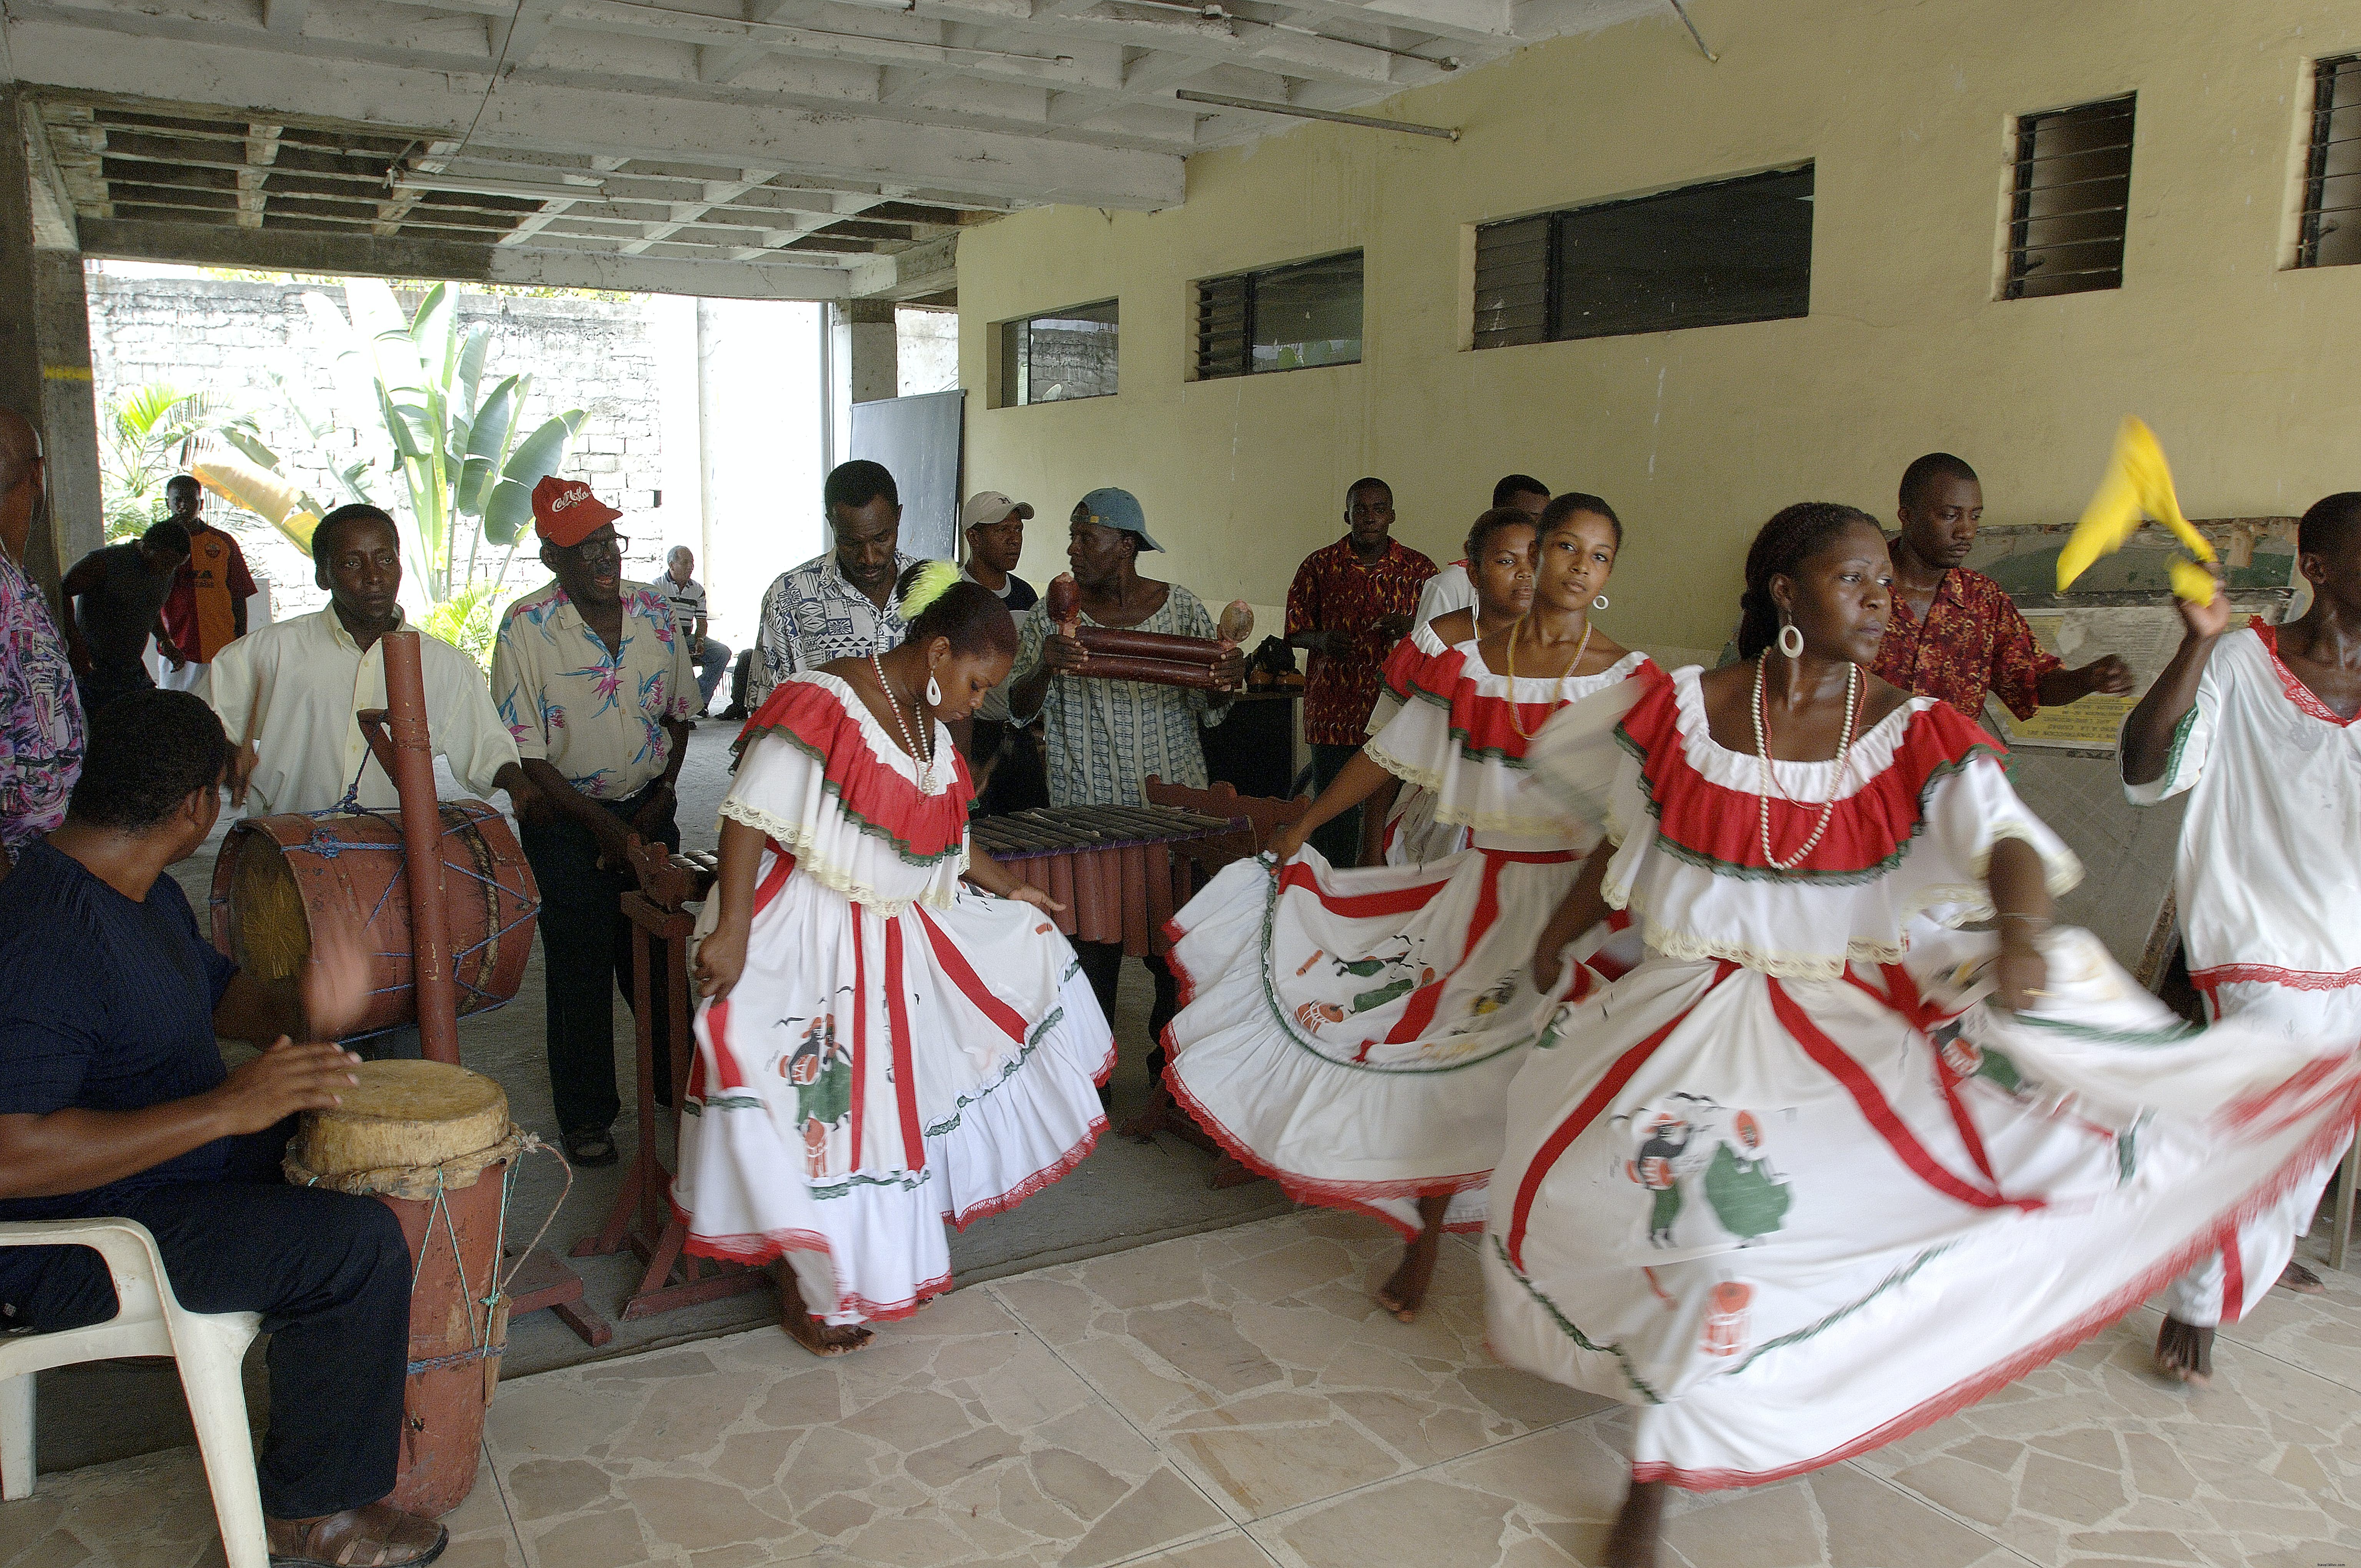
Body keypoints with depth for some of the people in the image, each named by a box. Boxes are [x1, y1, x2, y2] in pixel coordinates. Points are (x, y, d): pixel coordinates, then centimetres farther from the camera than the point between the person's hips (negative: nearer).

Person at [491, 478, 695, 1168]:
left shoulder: (654, 610, -1)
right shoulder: (526, 626, -14)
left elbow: (679, 713, 10)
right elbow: (524, 754, -13)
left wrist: (659, 800, -2)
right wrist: (603, 826, -15)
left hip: (647, 808, 4)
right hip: (565, 820, -3)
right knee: (579, 968, 4)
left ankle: (681, 1085, 31)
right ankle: (586, 1116, 20)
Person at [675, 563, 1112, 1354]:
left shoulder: (928, 728, 8)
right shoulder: (820, 705, -20)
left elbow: (944, 834, 19)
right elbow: (748, 820, -23)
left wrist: (1009, 888, 17)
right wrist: (731, 931, -28)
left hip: (898, 934, 9)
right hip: (806, 942, -9)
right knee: (818, 1108, -5)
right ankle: (807, 1292, 18)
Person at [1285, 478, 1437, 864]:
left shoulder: (1418, 569, 7)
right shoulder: (1319, 565, 6)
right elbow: (1295, 632, 10)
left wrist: (1411, 627, -12)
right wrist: (1321, 640, -12)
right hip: (1334, 712, 0)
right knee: (1335, 814, 2)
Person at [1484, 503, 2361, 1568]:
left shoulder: (1916, 735, -6)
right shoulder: (1687, 712, -4)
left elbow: (2004, 840, -21)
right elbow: (1623, 848, 9)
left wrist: (2020, 925, -43)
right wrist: (1554, 941, 17)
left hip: (1850, 1020, 0)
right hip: (1691, 1003, 1)